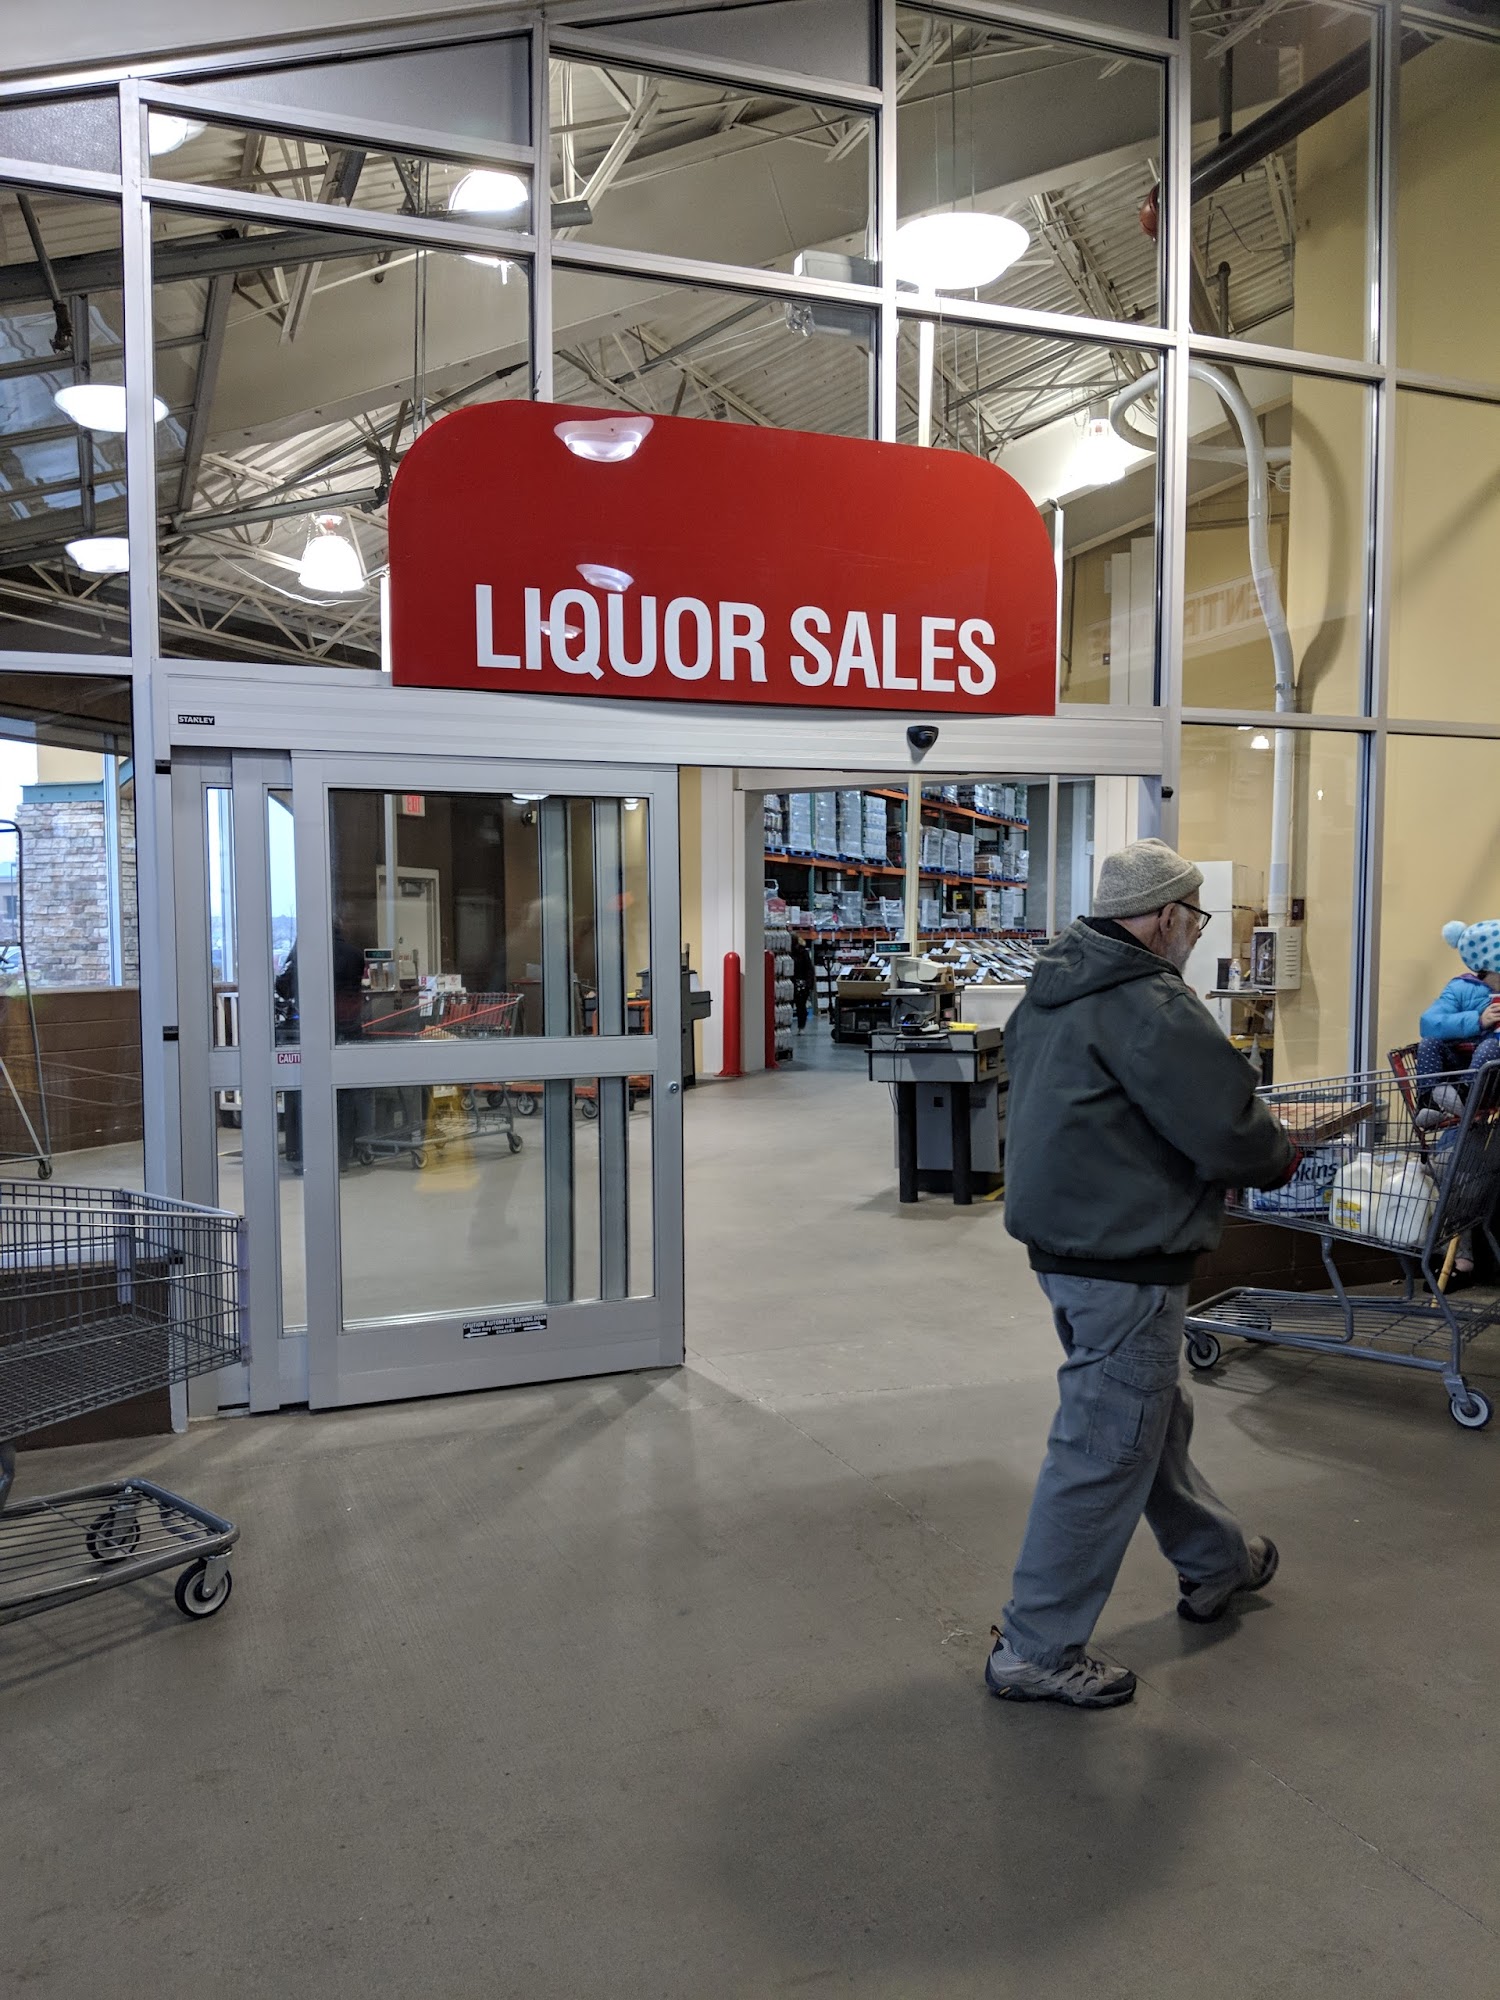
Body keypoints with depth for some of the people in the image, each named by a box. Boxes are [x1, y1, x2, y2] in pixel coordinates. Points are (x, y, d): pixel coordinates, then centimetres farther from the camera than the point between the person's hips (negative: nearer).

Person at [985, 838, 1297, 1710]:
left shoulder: (1051, 990, 9)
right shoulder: (1151, 1007, -21)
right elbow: (1227, 1128, -22)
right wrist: (1282, 1157, 1)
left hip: (1063, 1238, 10)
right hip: (1125, 1263, -10)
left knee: (1155, 1414, 26)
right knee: (1106, 1452, 2)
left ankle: (1214, 1561, 48)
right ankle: (1038, 1651, 13)